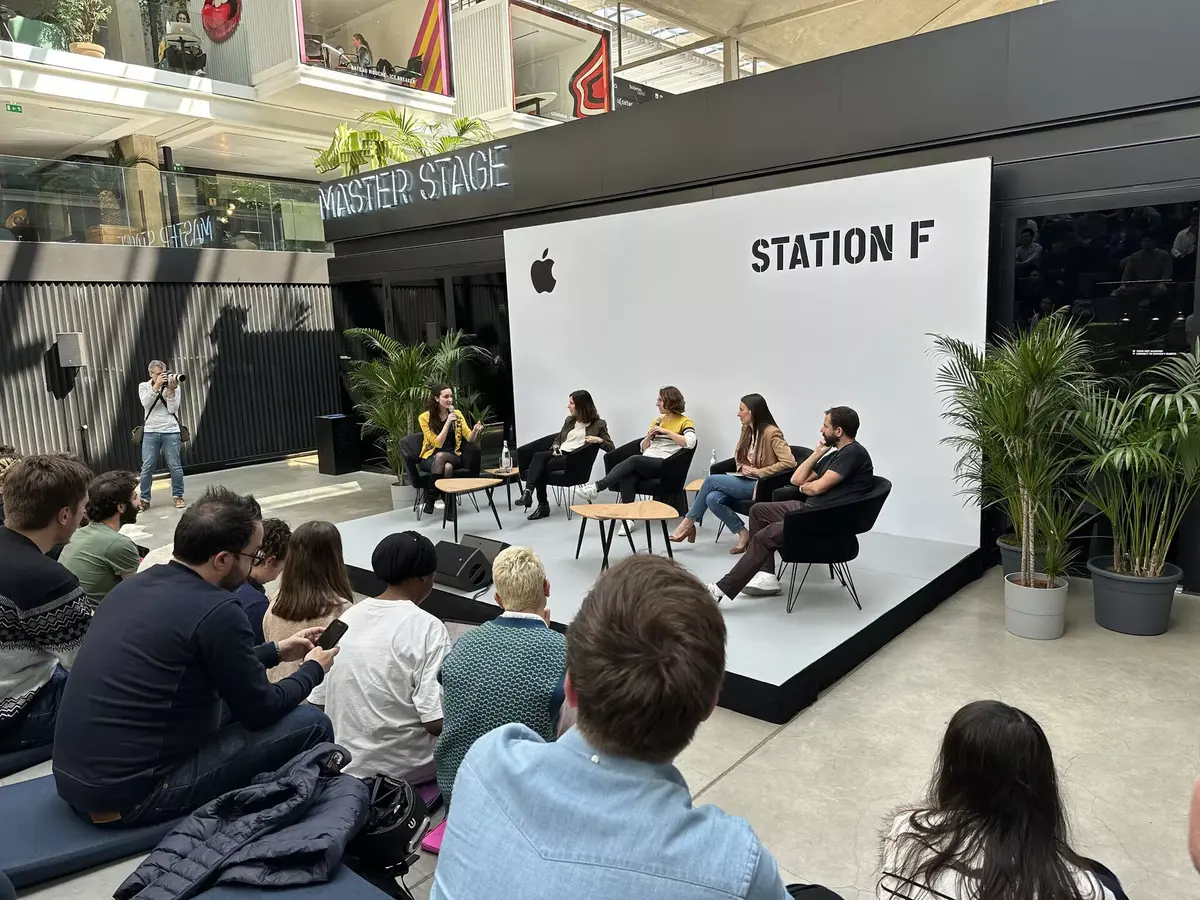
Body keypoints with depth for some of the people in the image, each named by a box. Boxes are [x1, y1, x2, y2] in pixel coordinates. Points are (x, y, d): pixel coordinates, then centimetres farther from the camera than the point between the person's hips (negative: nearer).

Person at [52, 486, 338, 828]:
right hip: (130, 796, -9)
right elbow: (259, 710, -9)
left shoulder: (134, 585, 4)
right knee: (310, 724, -4)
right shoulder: (216, 611, -22)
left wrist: (276, 651, 25)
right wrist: (314, 669, 9)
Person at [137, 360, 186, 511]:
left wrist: (171, 390, -17)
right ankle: (144, 499, 9)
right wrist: (156, 385, -20)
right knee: (147, 467, 0)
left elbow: (172, 409, -7)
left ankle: (178, 496, 13)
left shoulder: (174, 385, 2)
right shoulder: (144, 386, 5)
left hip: (171, 432, -1)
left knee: (175, 465, 1)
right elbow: (146, 403, -14)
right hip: (150, 432, 1)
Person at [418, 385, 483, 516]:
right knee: (447, 467, -37)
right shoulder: (425, 417, -6)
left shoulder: (457, 414, 4)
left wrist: (475, 430, -25)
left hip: (452, 456, 2)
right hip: (431, 458, -2)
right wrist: (448, 422, -20)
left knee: (440, 456, -35)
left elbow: (469, 438, -2)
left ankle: (430, 498, -27)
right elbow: (438, 443, -12)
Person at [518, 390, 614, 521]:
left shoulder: (599, 424, 6)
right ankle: (528, 492, -39)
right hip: (560, 453, 5)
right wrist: (555, 447, 6)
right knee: (538, 456, -29)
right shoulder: (569, 420, 24)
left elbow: (610, 447, 3)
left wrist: (599, 440, -17)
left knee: (542, 466, -28)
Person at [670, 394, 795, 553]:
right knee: (712, 499, -21)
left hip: (760, 485, -8)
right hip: (745, 481, 8)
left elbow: (789, 462, -23)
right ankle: (742, 534, -9)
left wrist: (759, 471, -19)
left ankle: (689, 522, -4)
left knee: (711, 480, -19)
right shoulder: (746, 429, 10)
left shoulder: (771, 433, -15)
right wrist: (743, 467, 2)